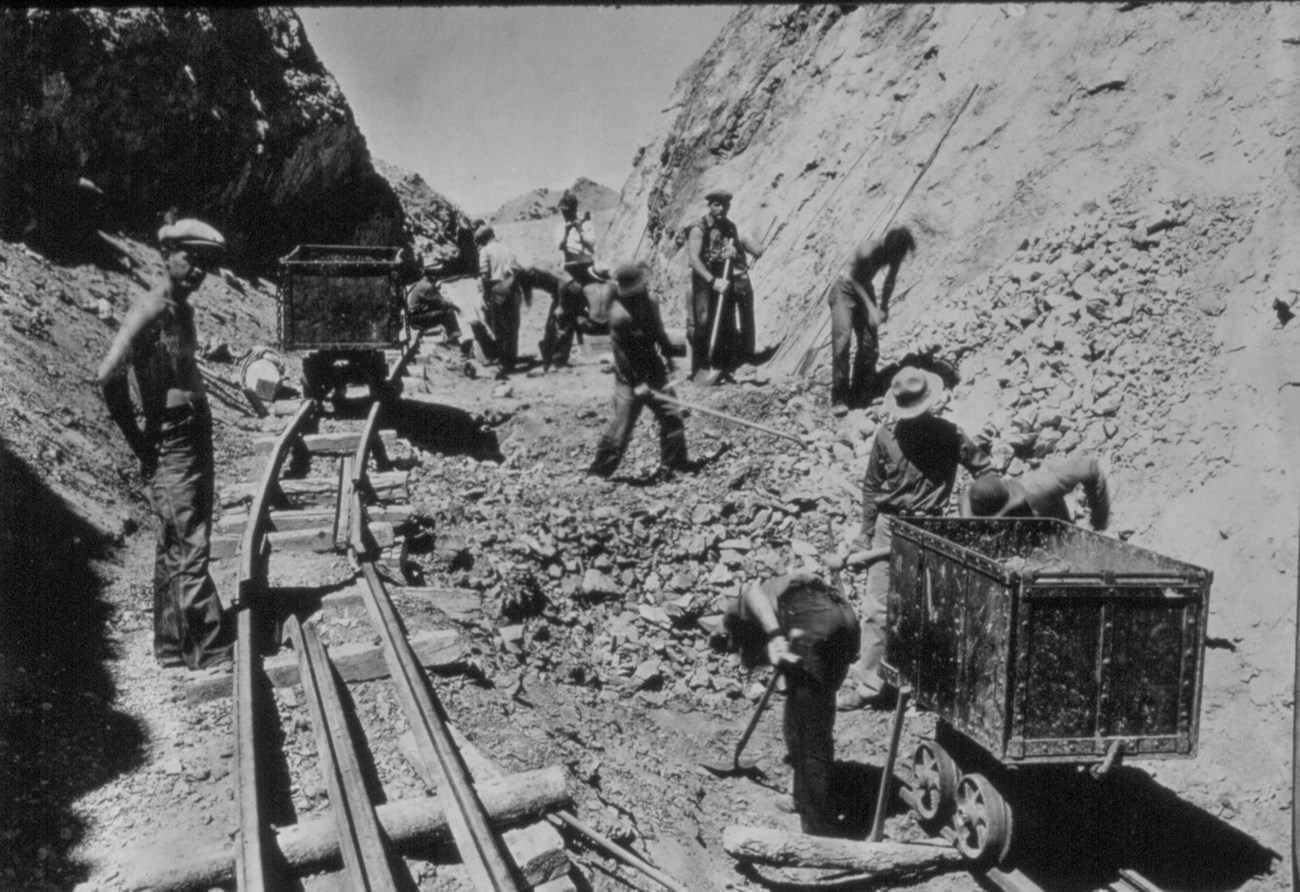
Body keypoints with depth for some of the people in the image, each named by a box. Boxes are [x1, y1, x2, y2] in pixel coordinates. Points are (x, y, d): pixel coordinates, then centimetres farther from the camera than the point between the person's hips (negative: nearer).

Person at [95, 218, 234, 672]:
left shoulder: (183, 309, 13)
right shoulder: (150, 310, -14)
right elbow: (108, 376, -25)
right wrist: (139, 442, -16)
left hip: (197, 437, 9)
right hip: (170, 446, -9)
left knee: (177, 550, 15)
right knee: (189, 553, -6)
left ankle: (172, 646, 25)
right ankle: (213, 651, 0)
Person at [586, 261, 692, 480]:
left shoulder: (648, 302, 0)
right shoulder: (620, 316, -24)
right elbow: (625, 353, -22)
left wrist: (668, 355, 19)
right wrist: (637, 383, -21)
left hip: (653, 371, 8)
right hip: (631, 380, -8)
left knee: (672, 416, 10)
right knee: (622, 424, -3)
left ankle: (674, 460, 26)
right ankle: (600, 469, 11)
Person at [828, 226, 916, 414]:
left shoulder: (895, 254, -13)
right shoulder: (868, 251, -31)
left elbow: (890, 280, 2)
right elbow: (855, 279, -19)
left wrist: (884, 306, -6)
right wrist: (870, 307, -24)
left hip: (864, 289, 6)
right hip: (845, 289, -6)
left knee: (870, 346, 0)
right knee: (842, 341, -18)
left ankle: (860, 394, 12)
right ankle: (838, 398, -15)